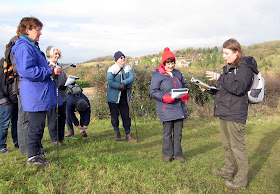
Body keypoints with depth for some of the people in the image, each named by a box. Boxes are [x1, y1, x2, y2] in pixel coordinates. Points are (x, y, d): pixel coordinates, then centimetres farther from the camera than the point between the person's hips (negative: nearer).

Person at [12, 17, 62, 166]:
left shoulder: (32, 46, 19)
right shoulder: (24, 47, -15)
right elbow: (28, 71, -24)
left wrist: (51, 71, 15)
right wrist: (51, 71, -19)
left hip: (40, 94, 11)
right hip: (35, 94, -11)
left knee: (38, 125, 17)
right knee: (36, 126, -2)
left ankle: (36, 153, 30)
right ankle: (32, 157, 12)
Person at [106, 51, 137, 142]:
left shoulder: (127, 68, 4)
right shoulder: (111, 69, -12)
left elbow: (132, 77, -8)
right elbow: (110, 82, -21)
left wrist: (124, 82, -24)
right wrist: (123, 86, -18)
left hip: (124, 96, 4)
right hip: (113, 96, -3)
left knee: (126, 115, 5)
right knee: (114, 115, 7)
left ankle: (128, 134, 14)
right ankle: (117, 133, 26)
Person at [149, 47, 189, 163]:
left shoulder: (177, 73, 14)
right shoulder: (157, 75, -4)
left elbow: (184, 85, 26)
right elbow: (152, 92, -6)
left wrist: (185, 94, 4)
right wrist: (164, 97, -20)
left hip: (179, 108, 5)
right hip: (166, 109, -5)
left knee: (178, 132, 10)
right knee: (167, 133, 2)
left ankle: (178, 154, 22)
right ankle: (167, 155, 17)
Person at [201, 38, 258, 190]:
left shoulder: (245, 67, -11)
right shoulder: (228, 68, 17)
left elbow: (238, 88, -25)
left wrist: (220, 77, -21)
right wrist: (209, 89, 7)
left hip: (235, 114, -9)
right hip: (224, 113, 9)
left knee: (237, 146, -2)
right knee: (227, 144, 19)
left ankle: (241, 179, 9)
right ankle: (229, 170, 35)